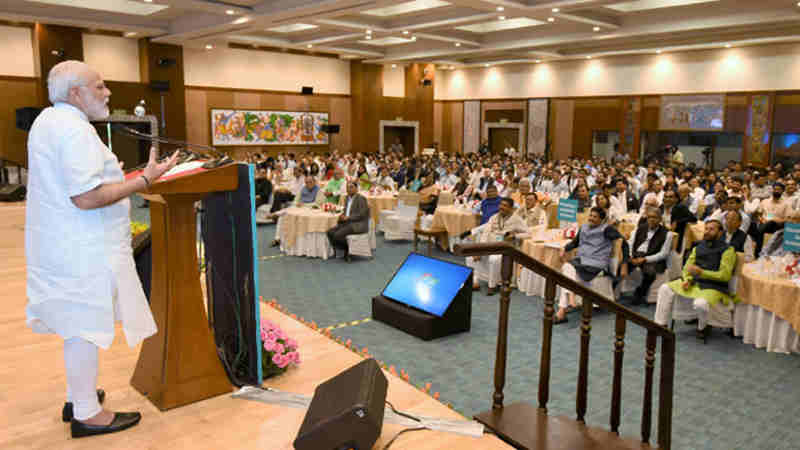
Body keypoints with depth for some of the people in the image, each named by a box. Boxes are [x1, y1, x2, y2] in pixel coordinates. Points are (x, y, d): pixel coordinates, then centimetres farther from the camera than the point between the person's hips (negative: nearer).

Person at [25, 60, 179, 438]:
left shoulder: (49, 120, 14)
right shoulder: (75, 130, -20)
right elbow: (86, 198, -27)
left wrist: (108, 173, 28)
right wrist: (144, 180, -23)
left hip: (59, 243, 10)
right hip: (82, 249, -10)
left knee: (77, 323, 19)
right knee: (85, 327, 0)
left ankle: (78, 397, 34)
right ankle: (87, 414, 13)